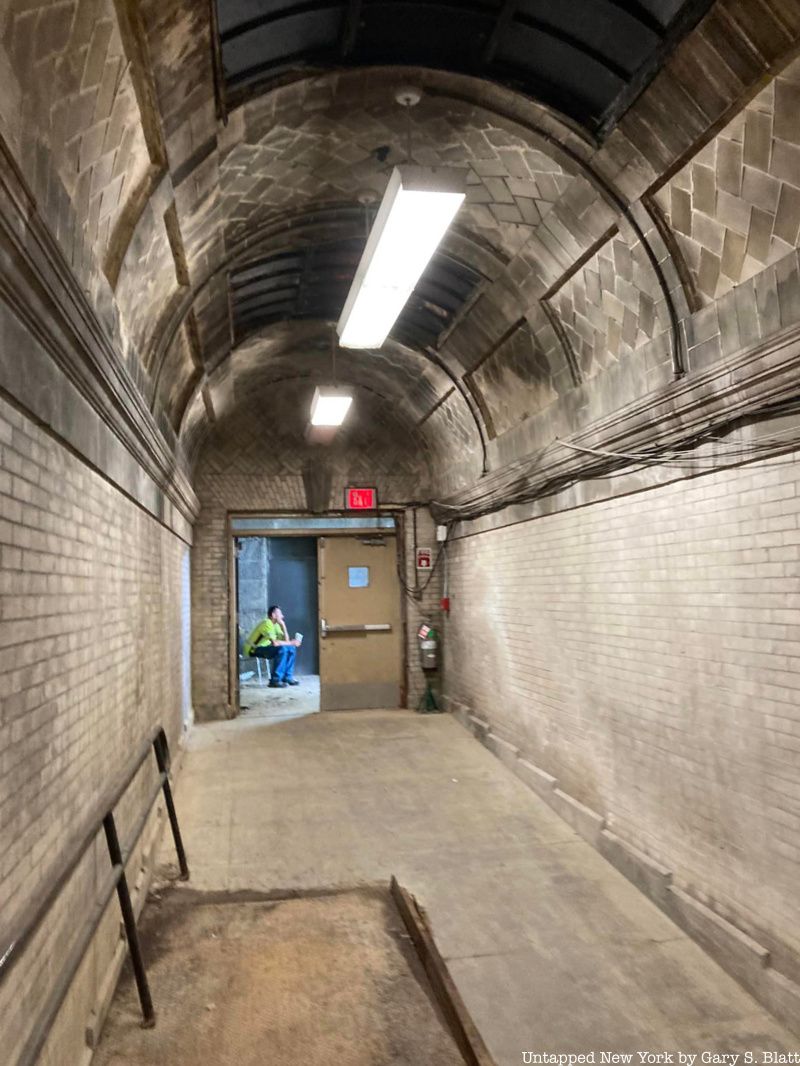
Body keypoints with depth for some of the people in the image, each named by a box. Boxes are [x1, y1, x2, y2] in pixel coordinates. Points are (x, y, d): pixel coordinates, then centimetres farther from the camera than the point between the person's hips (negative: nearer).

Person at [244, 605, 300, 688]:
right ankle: (275, 680, -25)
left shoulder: (275, 624, 7)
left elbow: (286, 640, 1)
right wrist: (291, 643, -22)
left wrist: (283, 625, -7)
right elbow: (274, 643, -32)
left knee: (291, 649, 1)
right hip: (254, 650, -9)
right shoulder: (267, 623, -22)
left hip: (264, 648, 9)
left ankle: (287, 677, 5)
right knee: (282, 649, -30)